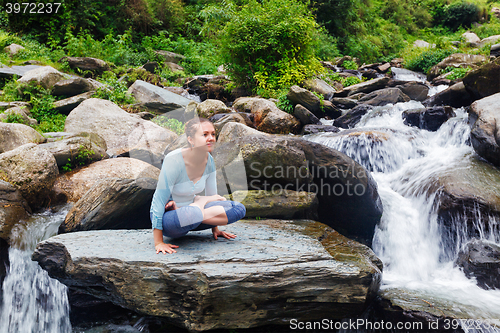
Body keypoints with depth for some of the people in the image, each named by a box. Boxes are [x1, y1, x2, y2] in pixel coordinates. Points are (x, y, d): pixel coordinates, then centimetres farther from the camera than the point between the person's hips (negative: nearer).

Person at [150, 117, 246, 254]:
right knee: (193, 214, -42)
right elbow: (159, 201, -25)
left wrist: (215, 229, 15)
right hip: (167, 217, -6)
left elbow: (211, 194, 10)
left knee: (239, 209, -13)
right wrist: (158, 243, -27)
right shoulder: (174, 160, -26)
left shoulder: (209, 161, -6)